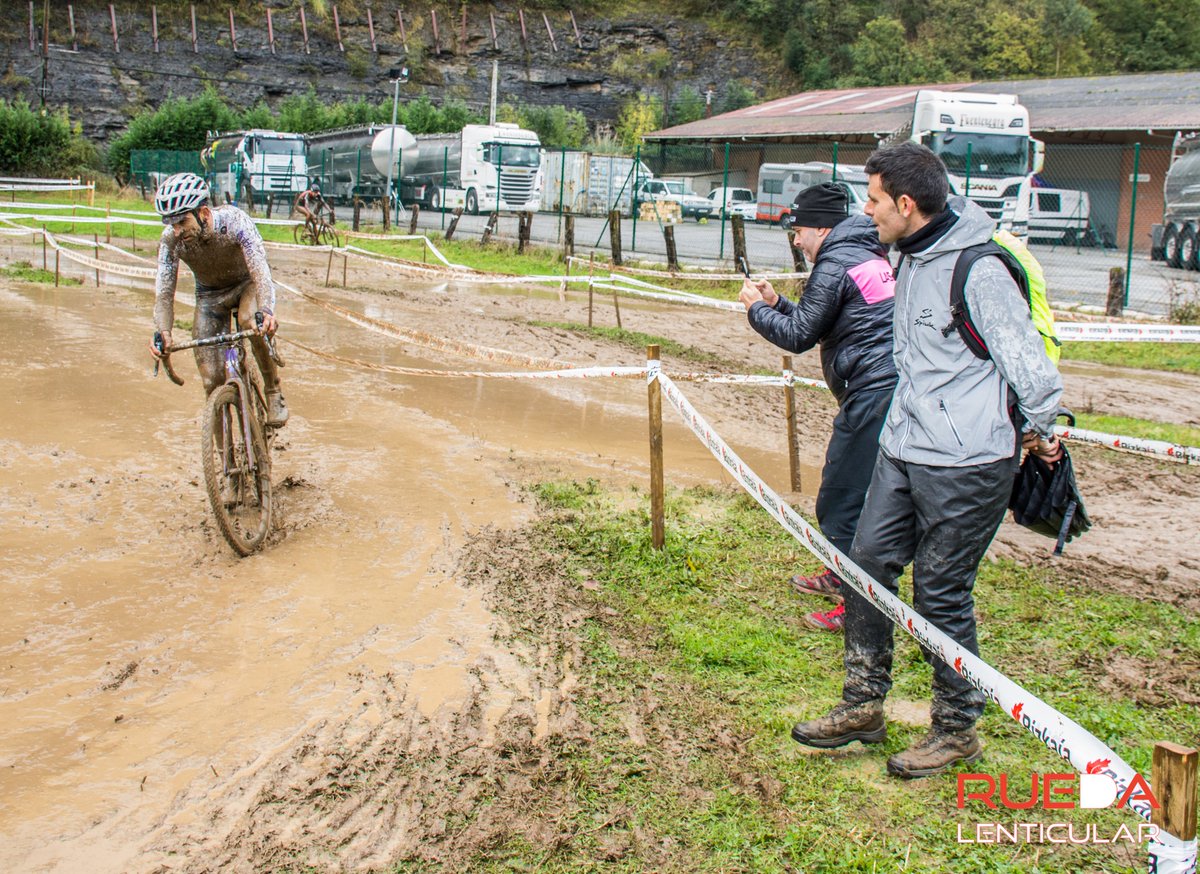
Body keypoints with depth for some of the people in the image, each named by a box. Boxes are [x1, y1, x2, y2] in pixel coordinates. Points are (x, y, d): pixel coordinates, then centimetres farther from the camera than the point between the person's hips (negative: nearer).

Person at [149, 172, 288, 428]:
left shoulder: (234, 222, -34)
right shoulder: (170, 240, -26)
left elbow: (260, 271, -45)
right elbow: (164, 292, -25)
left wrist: (267, 311, -64)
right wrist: (162, 331, -46)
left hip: (246, 283, -3)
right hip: (210, 294, 3)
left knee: (249, 321, -38)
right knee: (212, 379, -8)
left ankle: (274, 393, -17)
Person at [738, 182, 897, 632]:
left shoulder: (834, 266, -11)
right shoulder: (869, 257, 19)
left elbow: (798, 336, -10)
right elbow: (819, 321, 23)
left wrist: (757, 308, 5)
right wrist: (776, 302, 16)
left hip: (872, 396, -10)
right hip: (892, 388, 10)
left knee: (841, 500, -3)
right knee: (863, 493, 23)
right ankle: (842, 575, 38)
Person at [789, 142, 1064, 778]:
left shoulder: (977, 271, -18)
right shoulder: (912, 261, 11)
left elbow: (1026, 357, -14)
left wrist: (1037, 430, -3)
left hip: (965, 467, -9)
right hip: (901, 452, 9)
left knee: (940, 594, 1)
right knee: (866, 567, 10)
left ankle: (958, 730, 21)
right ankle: (863, 707, 26)